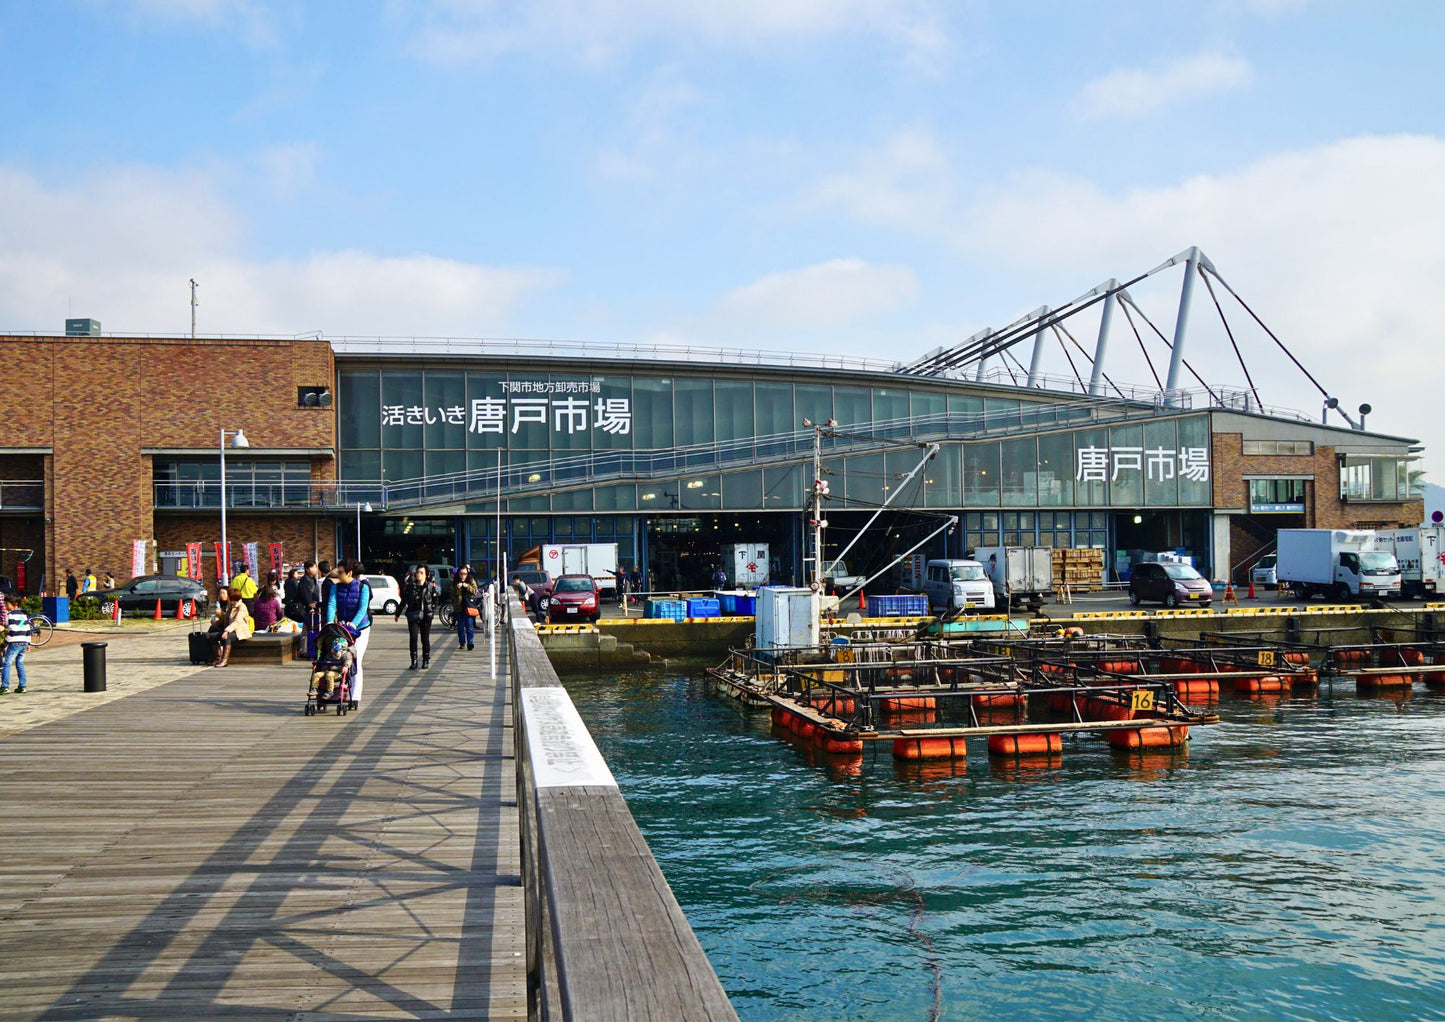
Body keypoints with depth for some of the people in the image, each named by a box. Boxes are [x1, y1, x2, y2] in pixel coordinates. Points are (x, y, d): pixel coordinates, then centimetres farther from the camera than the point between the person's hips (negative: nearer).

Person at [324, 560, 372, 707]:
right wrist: (330, 621, -31)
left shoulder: (363, 587, -9)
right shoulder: (336, 587, 0)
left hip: (360, 628, -4)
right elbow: (331, 605, -13)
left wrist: (354, 623, -36)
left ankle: (355, 697, -9)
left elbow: (363, 608, -19)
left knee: (355, 661, -10)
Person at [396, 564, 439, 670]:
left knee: (425, 639, 5)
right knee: (413, 638, -7)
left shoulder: (431, 586, 1)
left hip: (426, 616, -1)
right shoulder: (410, 586, 3)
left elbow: (436, 599, 7)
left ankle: (426, 661, 18)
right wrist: (398, 613, 15)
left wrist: (432, 610, -5)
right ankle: (414, 661, -2)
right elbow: (404, 601, 11)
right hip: (413, 616, 1)